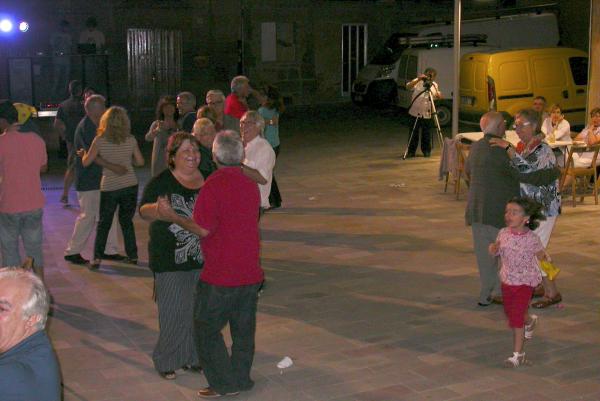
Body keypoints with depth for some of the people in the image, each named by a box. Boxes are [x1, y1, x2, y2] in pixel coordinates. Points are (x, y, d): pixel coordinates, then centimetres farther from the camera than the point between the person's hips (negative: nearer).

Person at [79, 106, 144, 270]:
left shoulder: (99, 140, -9)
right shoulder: (131, 140, -4)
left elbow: (86, 162, -4)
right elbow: (140, 161, 5)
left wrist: (83, 154, 17)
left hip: (109, 187, -2)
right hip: (130, 185, 2)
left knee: (103, 223, 10)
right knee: (127, 221, 16)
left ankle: (97, 258, 3)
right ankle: (132, 256, 18)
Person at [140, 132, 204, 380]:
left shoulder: (208, 180, 6)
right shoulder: (161, 182, -6)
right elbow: (144, 210, -20)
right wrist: (158, 211, -41)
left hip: (203, 258, 5)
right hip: (170, 261, -4)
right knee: (173, 311, -2)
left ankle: (192, 357, 26)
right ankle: (166, 361, 15)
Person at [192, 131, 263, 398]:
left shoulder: (213, 185, -16)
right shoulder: (250, 184, 4)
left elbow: (203, 229, -18)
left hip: (220, 275, -6)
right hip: (250, 271, 6)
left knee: (207, 328, 8)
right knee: (243, 328, 16)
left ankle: (224, 383, 10)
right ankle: (242, 380, 25)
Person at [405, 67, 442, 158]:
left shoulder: (434, 85, 9)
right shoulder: (418, 82, -2)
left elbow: (439, 97, 9)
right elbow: (408, 86, -18)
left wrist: (436, 90, -12)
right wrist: (418, 79, -28)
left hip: (427, 114, 2)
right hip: (416, 112, -2)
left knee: (426, 134, 6)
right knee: (414, 133, 3)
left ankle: (426, 151, 19)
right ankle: (411, 151, 12)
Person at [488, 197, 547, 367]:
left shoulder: (531, 238, -17)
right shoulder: (503, 234, -5)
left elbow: (540, 253, -3)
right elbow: (495, 253, 6)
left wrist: (544, 257, -26)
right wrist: (493, 249, -16)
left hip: (525, 282, -5)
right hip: (507, 280, 5)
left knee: (516, 318, -7)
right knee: (509, 313, 23)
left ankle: (518, 353, 4)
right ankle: (529, 321, 56)